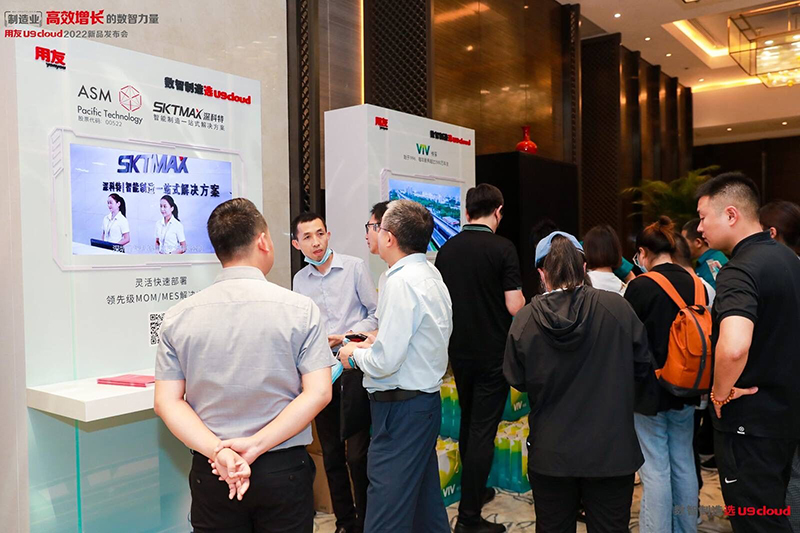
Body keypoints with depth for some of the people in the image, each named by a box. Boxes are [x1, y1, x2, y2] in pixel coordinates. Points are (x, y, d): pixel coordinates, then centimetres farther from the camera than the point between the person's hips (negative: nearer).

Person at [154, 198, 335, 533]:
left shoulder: (177, 317, -3)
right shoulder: (300, 308, -9)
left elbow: (167, 401, -6)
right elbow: (318, 393, -14)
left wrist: (218, 451, -12)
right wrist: (256, 445, -15)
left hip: (210, 474, 2)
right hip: (283, 469, -1)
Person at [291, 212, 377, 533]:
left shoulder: (354, 267, -4)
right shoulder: (299, 280, 9)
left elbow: (376, 313, -3)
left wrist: (345, 336, -12)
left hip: (353, 366, -4)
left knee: (357, 453, -4)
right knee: (331, 453, 12)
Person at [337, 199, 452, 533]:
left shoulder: (402, 282, -19)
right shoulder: (431, 274, 11)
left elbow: (384, 362, -21)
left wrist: (355, 355, -3)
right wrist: (377, 343, 13)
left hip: (401, 407, -10)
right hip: (427, 399, 10)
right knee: (426, 504, 21)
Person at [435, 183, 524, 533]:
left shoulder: (446, 250, 1)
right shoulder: (502, 248, -14)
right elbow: (514, 306, -16)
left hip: (459, 350, 5)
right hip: (493, 353, -5)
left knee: (468, 422, 21)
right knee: (483, 429, 1)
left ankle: (474, 490, 36)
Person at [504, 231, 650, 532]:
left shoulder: (524, 320, -14)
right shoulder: (616, 307, -15)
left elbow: (517, 381, 0)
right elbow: (643, 366, -1)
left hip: (550, 454, 1)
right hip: (611, 451, 0)